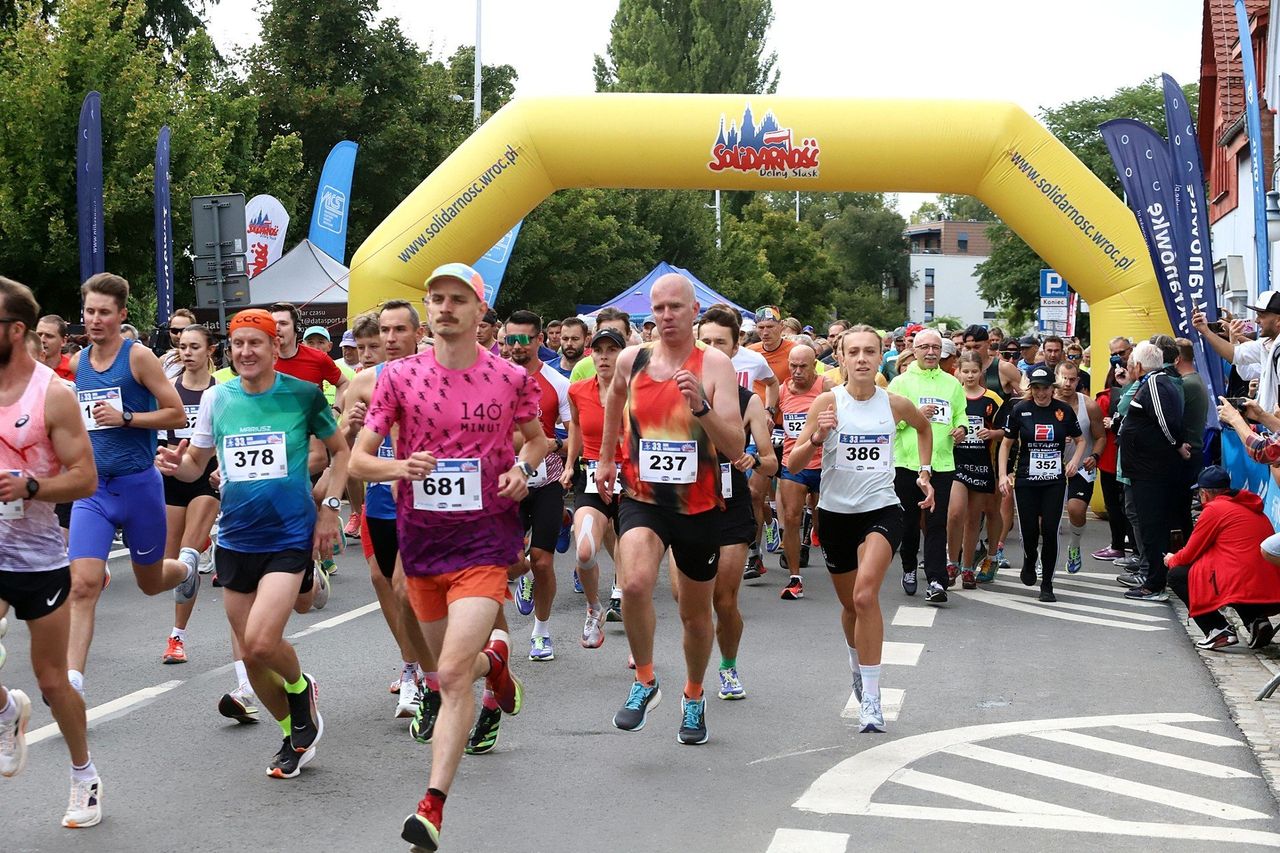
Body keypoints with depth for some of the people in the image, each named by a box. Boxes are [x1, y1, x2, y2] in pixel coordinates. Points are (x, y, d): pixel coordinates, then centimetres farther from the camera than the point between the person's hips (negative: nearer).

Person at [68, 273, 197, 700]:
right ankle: (72, 679, -11)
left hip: (137, 484, -3)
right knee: (82, 584, -12)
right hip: (92, 488, 3)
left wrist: (124, 417, -20)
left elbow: (177, 415, -10)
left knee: (150, 581, 16)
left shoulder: (138, 357, -9)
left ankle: (187, 567, 51)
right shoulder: (79, 361, 7)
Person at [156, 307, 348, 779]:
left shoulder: (303, 394, -5)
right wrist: (176, 464, -12)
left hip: (290, 536, -4)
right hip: (235, 540, 4)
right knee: (249, 656, 9)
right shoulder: (216, 397, 3)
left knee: (261, 643, -19)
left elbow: (340, 450, 8)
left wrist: (329, 507, -2)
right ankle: (295, 734, 31)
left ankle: (300, 687, 15)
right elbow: (195, 464, 11)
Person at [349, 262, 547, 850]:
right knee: (450, 665, 18)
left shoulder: (511, 378, -3)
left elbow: (536, 439, 15)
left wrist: (523, 467, -7)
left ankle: (433, 805, -11)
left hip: (485, 535, -3)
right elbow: (358, 460, -1)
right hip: (421, 536, 3)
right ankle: (493, 656, 54)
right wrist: (400, 467, -22)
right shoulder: (399, 377, -2)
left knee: (453, 674, -16)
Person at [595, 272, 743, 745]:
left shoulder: (714, 365, -10)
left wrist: (700, 405, -32)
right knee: (636, 583, -28)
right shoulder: (631, 360, -2)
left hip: (698, 507, 0)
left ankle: (694, 698, 41)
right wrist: (605, 458, 27)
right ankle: (645, 682, -4)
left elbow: (735, 447, -17)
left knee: (696, 614, 14)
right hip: (642, 498, 1)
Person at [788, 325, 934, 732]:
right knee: (850, 604, 16)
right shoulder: (828, 402, -6)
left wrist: (924, 472, 15)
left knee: (865, 595, -23)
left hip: (882, 510, -1)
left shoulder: (895, 404, -2)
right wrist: (817, 438, -25)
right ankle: (857, 662, 48)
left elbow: (924, 427, 23)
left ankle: (870, 696, -18)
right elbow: (793, 463, -8)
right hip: (836, 512, 1)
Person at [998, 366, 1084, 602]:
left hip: (1055, 482, 0)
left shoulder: (1064, 410, 0)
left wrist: (1075, 460, -5)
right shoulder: (1020, 409, -2)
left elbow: (1080, 440, 14)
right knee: (1030, 531, -3)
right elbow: (1006, 443, 7)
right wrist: (1003, 474, -3)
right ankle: (1029, 562, 32)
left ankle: (1047, 584, 8)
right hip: (1026, 481, 0)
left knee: (1050, 531, -6)